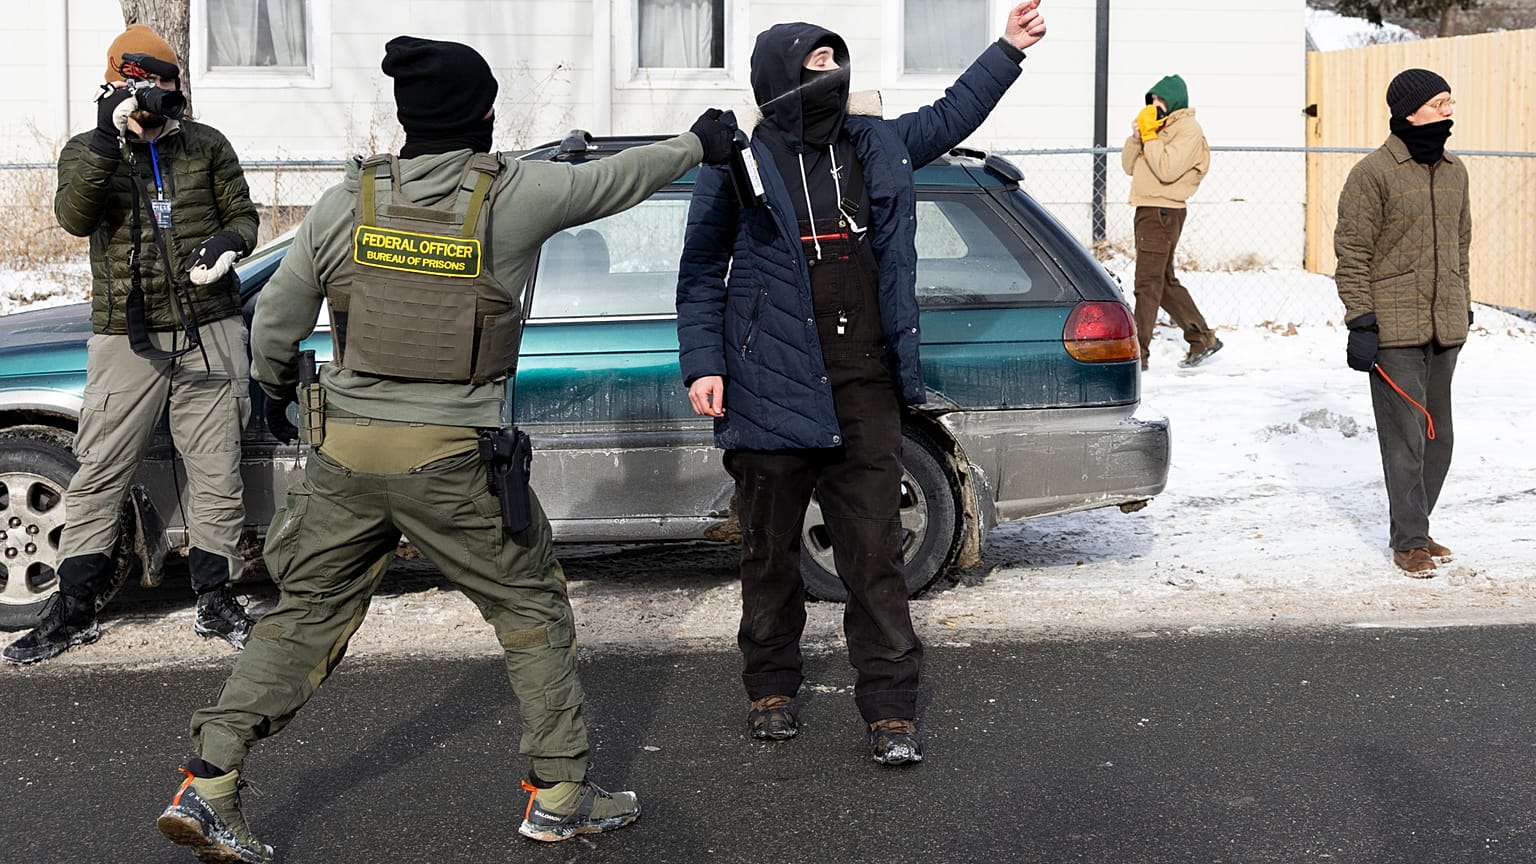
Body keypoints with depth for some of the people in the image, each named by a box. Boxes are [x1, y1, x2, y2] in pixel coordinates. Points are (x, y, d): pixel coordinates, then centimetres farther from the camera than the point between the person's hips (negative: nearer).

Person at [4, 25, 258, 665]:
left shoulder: (206, 146, 6)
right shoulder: (87, 151, 3)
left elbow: (243, 215, 13)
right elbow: (74, 217, -15)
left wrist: (230, 241, -10)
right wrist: (108, 140, -24)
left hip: (208, 334, 1)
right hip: (125, 341, -1)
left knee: (216, 472, 6)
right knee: (100, 475, 1)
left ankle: (215, 600, 18)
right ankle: (73, 611, 10)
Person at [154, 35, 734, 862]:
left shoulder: (346, 203, 2)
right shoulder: (513, 196, -6)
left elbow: (277, 317, 8)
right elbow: (618, 179, 9)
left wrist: (274, 389, 28)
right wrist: (698, 142, 27)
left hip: (345, 451, 3)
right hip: (455, 460, -3)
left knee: (304, 613, 12)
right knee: (532, 607, 13)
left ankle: (207, 787, 6)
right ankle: (558, 793, 17)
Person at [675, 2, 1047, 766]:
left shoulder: (877, 145, 10)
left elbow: (949, 117, 30)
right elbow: (700, 274, 4)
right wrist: (703, 365, -4)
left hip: (864, 388, 3)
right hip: (772, 388, -2)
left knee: (875, 552, 0)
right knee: (770, 550, 9)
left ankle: (890, 707, 6)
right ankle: (771, 688, 27)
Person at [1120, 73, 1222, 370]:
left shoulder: (1189, 130, -8)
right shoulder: (1159, 126, 19)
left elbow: (1167, 169, -22)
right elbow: (1129, 166, 15)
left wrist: (1149, 135, -16)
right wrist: (1136, 136, 1)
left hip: (1164, 211, -10)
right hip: (1148, 210, 10)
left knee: (1148, 283, -10)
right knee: (1165, 282, 14)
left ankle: (1138, 353, -10)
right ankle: (1202, 338, 21)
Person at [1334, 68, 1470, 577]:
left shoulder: (1454, 171, 12)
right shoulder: (1373, 173, -9)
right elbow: (1352, 253, -8)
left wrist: (1463, 308, 18)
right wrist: (1360, 321, -12)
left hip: (1445, 328, 7)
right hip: (1394, 329, -7)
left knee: (1438, 436, 11)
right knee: (1405, 437, -5)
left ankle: (1416, 528, 23)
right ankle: (1409, 541, 5)